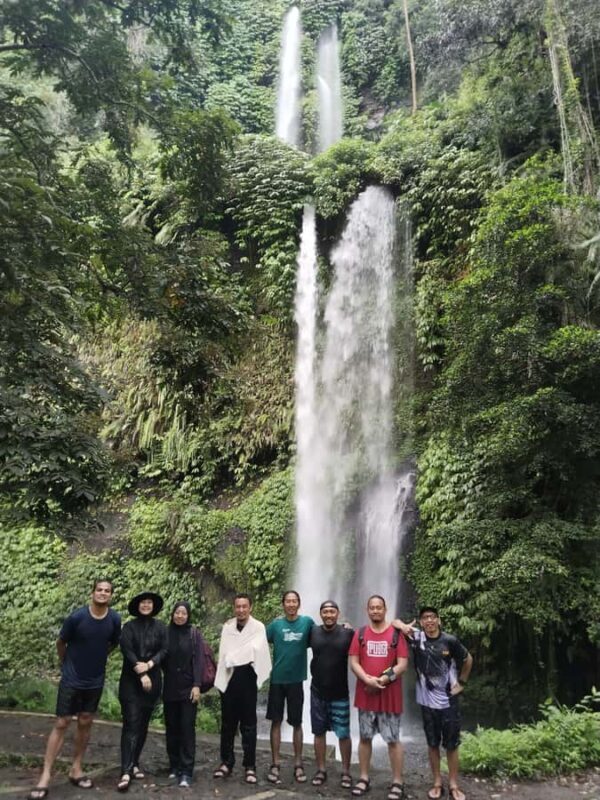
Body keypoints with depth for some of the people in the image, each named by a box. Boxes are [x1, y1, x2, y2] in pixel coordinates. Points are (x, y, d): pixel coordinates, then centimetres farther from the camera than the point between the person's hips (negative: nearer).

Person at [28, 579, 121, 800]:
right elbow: (60, 643, -2)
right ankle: (45, 775, 8)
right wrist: (67, 664, 11)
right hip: (71, 680, -3)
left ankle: (76, 769, 25)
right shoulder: (76, 617, -20)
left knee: (85, 723, 12)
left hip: (95, 681, 3)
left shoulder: (114, 620, -12)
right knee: (61, 724, 0)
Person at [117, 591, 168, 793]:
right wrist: (141, 674, -14)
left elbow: (164, 650, -1)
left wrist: (149, 665, -17)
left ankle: (134, 763, 21)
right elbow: (127, 651, -8)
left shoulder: (160, 627, 5)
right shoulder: (129, 626, 0)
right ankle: (126, 771, -11)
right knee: (131, 724, -9)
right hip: (131, 681, -2)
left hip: (153, 680, 2)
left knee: (143, 724, 8)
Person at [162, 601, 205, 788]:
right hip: (170, 688, 2)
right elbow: (162, 659, 7)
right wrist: (164, 679, 3)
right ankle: (174, 766, 22)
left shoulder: (195, 633, -3)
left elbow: (199, 661, -6)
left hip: (188, 687, -2)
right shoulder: (166, 632, 1)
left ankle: (186, 771, 2)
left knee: (187, 728, -3)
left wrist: (197, 685, -13)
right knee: (171, 728, 9)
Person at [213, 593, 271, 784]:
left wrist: (233, 657, -9)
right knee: (227, 723, 11)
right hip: (228, 679, 3)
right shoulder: (227, 626, 8)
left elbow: (254, 649, -15)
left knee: (248, 724, 4)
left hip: (247, 679, -3)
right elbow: (223, 652, 6)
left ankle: (250, 766, 12)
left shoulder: (258, 627, -4)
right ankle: (226, 762, 23)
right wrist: (220, 676, -1)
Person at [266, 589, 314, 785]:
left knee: (297, 723, 9)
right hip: (277, 679, 0)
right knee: (276, 721, 7)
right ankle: (275, 764, 16)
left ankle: (298, 764, 21)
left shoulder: (307, 622, -3)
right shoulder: (276, 624, -2)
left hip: (296, 679, 0)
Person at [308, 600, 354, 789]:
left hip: (340, 694, -2)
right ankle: (321, 770, 25)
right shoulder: (313, 632, -3)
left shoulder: (348, 633, -9)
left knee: (343, 734, 4)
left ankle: (346, 772, 20)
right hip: (317, 692, 2)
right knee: (319, 732, 11)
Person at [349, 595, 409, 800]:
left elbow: (402, 664, -7)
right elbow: (353, 662, -1)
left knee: (393, 740, 4)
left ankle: (397, 783, 14)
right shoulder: (360, 634, 3)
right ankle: (364, 778, 25)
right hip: (365, 694, 3)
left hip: (390, 695, -2)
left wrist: (385, 679, -18)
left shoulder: (396, 633, -3)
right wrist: (367, 679, -17)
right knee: (365, 737, 12)